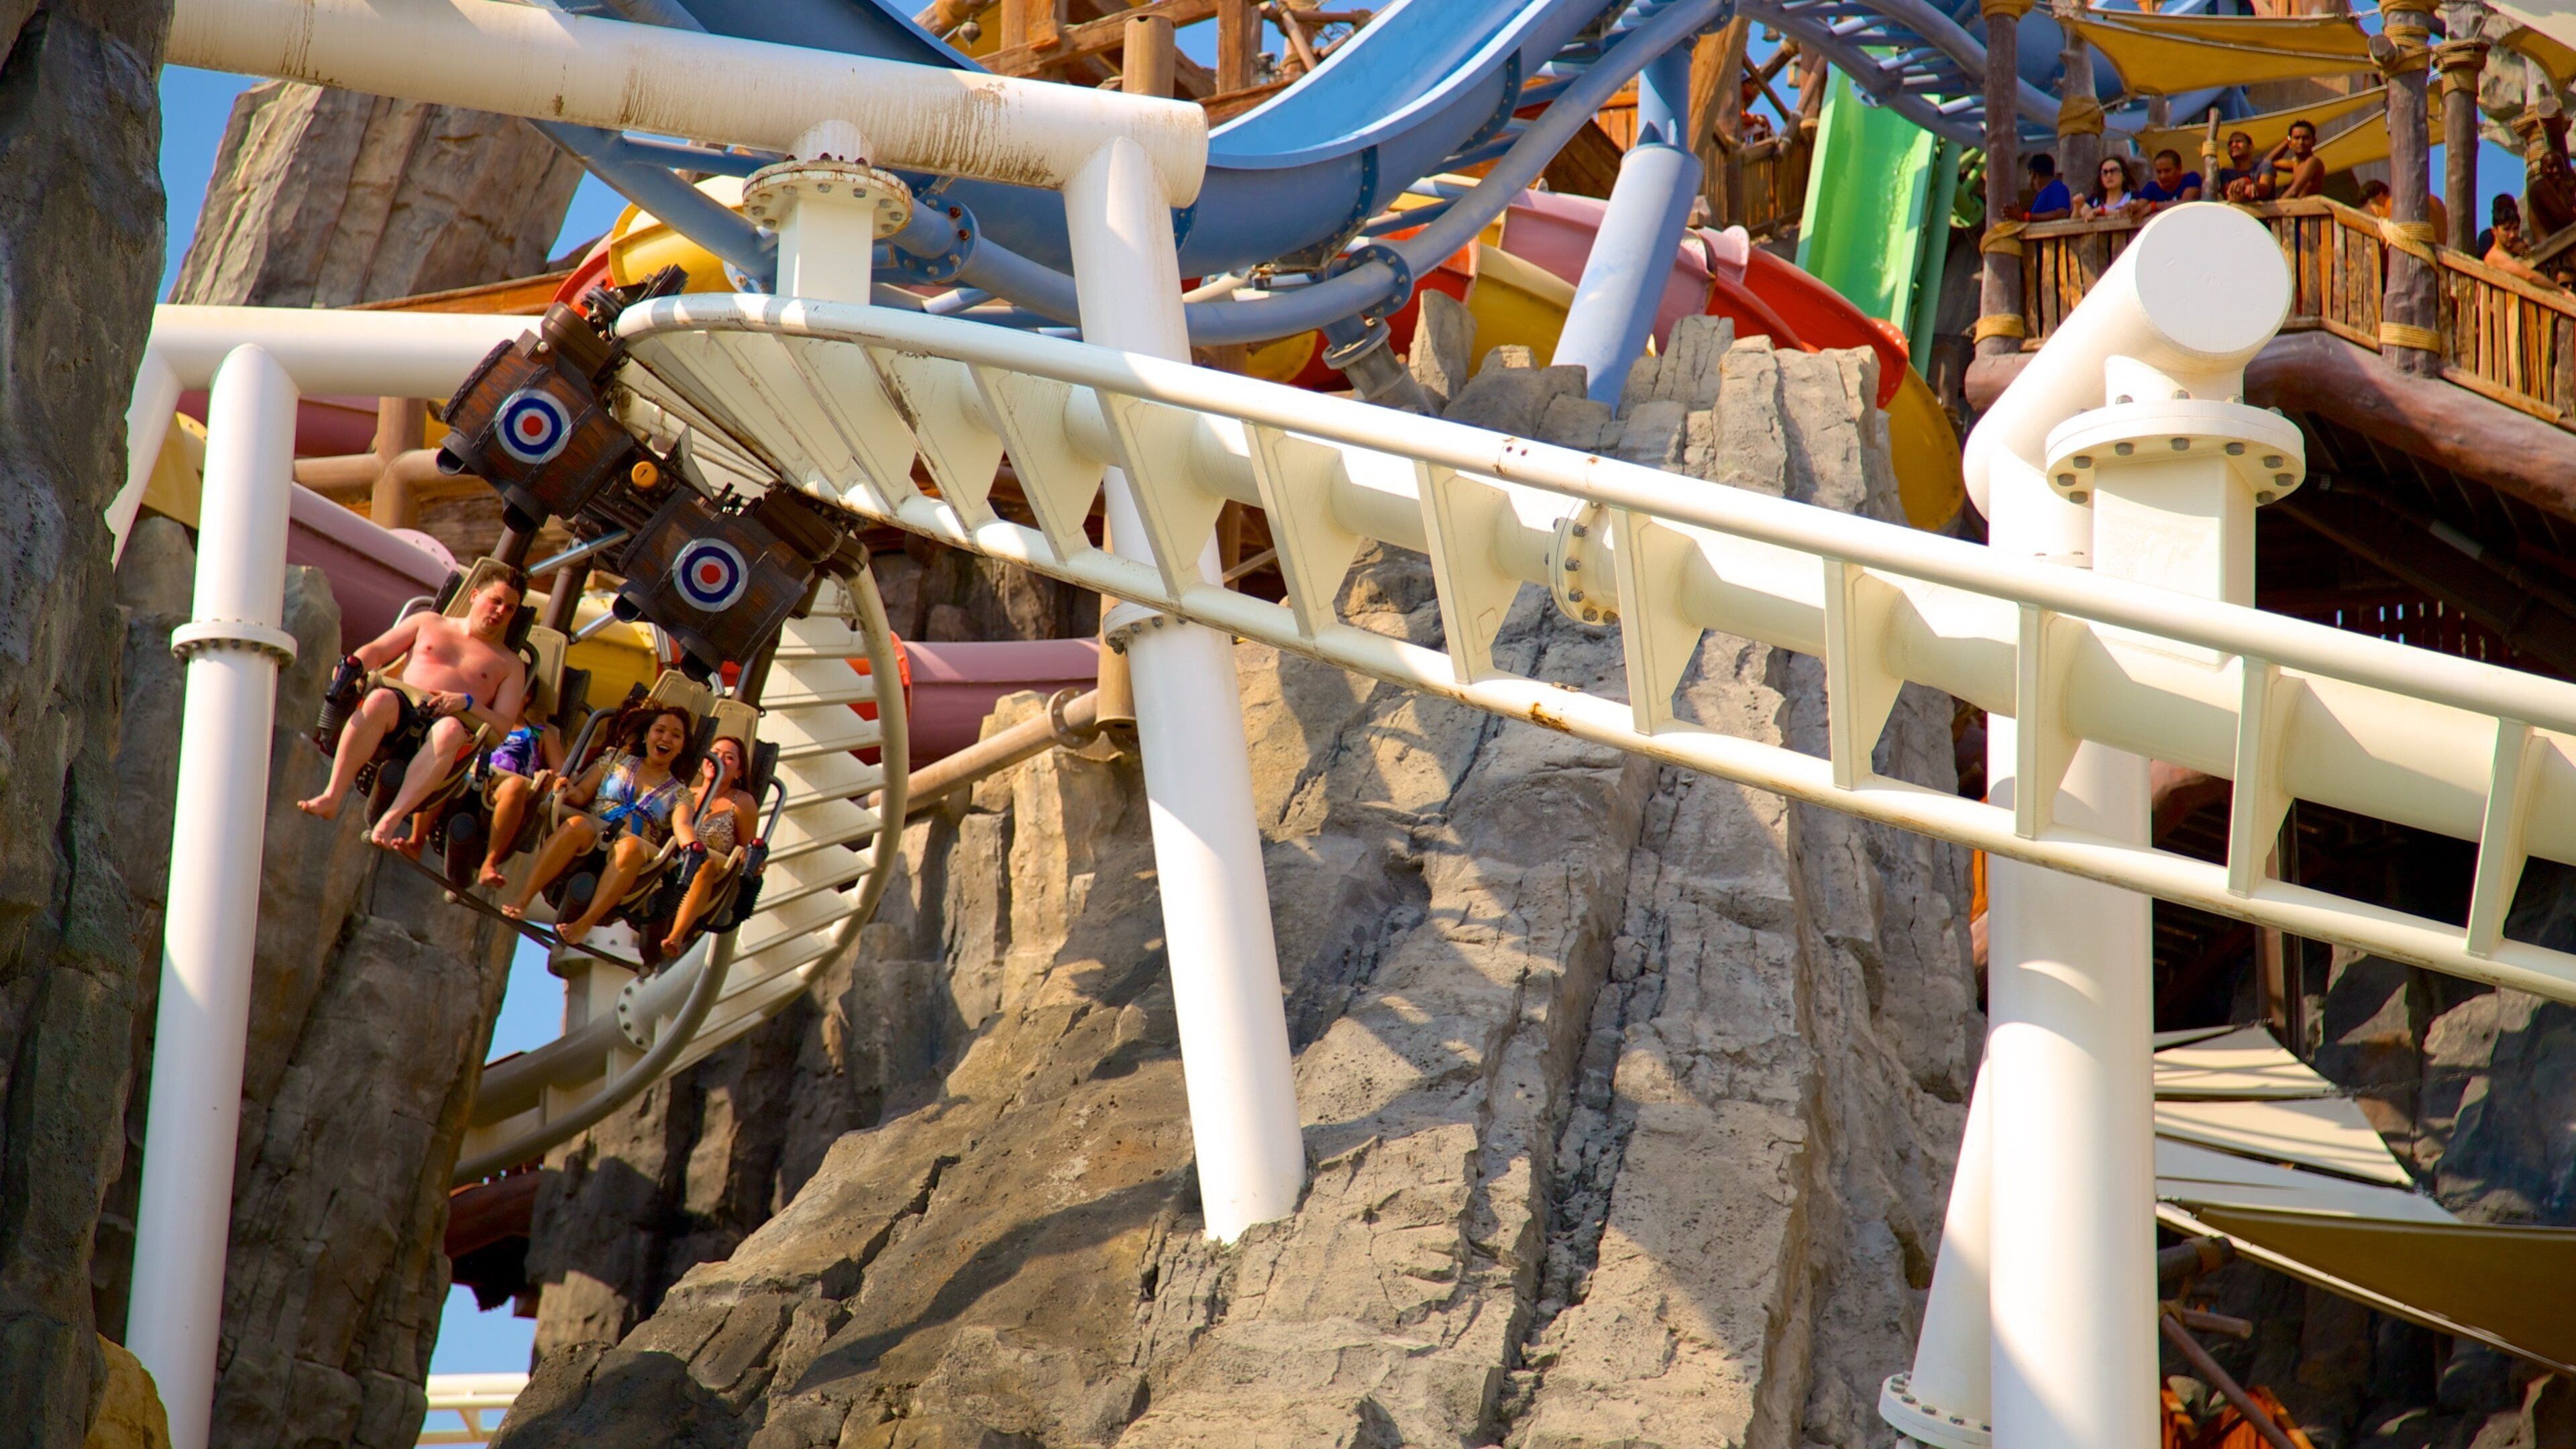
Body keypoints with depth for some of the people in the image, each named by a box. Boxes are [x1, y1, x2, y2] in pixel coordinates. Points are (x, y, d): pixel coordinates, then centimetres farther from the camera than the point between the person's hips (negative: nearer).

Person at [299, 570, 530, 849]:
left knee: (451, 730, -39)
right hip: (400, 705, 1)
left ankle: (392, 819, -51)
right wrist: (353, 667, -2)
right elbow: (376, 650, 21)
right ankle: (331, 798, -41)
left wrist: (467, 702, -7)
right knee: (381, 699, -36)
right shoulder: (429, 623, 28)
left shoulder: (510, 664, 24)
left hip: (444, 721, -1)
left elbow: (504, 726, 11)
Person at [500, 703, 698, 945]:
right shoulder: (618, 760, 23)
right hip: (592, 830, 1)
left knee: (630, 847, -37)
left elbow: (682, 826, -2)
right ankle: (522, 898, -42)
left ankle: (585, 923, -46)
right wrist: (572, 791, -11)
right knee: (577, 825, -35)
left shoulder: (678, 793, 19)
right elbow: (582, 794, 14)